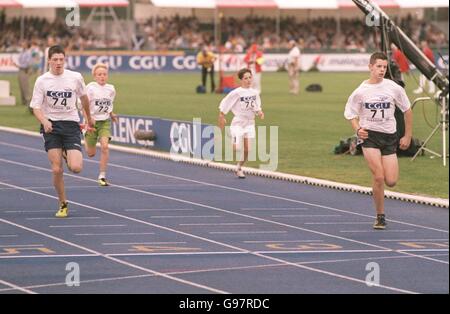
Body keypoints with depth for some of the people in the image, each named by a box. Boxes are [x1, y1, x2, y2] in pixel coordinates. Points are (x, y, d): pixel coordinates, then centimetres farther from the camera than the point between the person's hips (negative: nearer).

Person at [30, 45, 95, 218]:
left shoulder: (76, 77, -1)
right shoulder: (42, 81, -3)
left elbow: (83, 97, 19)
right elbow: (36, 107, -4)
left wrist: (89, 117, 32)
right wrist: (44, 121, -25)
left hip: (71, 124, 0)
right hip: (50, 126, 0)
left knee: (76, 168, -14)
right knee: (56, 169, -8)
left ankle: (68, 156, 24)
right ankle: (63, 205, 11)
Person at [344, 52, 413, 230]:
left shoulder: (394, 88, -1)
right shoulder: (360, 92, -4)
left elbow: (407, 110, 10)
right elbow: (351, 114, 7)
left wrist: (407, 136, 9)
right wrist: (358, 129, -14)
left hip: (389, 136, 2)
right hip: (369, 135, -2)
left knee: (391, 181, -6)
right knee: (379, 177, -16)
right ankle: (380, 216, -1)